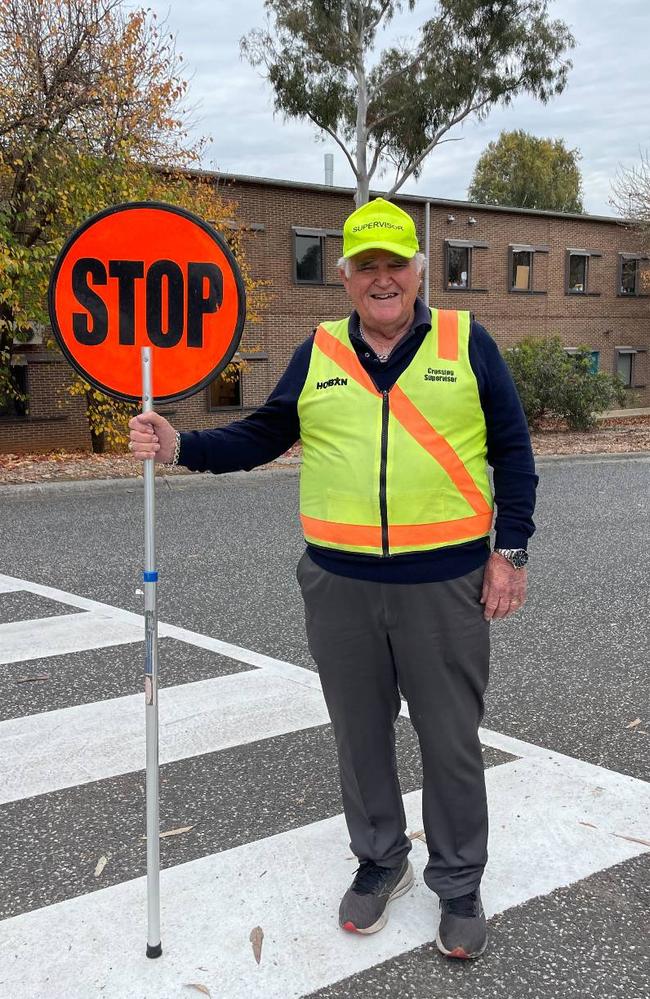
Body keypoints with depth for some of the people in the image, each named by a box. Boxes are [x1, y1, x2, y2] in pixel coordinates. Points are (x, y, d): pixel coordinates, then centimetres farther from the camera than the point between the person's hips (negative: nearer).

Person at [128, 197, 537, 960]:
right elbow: (262, 436, 8)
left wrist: (510, 551, -4)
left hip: (445, 583, -2)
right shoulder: (317, 355, 6)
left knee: (451, 740, 8)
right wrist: (181, 447, -7)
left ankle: (458, 884, 27)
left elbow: (513, 451, 1)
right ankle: (380, 860, 37)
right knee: (359, 732, 15)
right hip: (339, 584, 3)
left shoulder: (466, 343, 0)